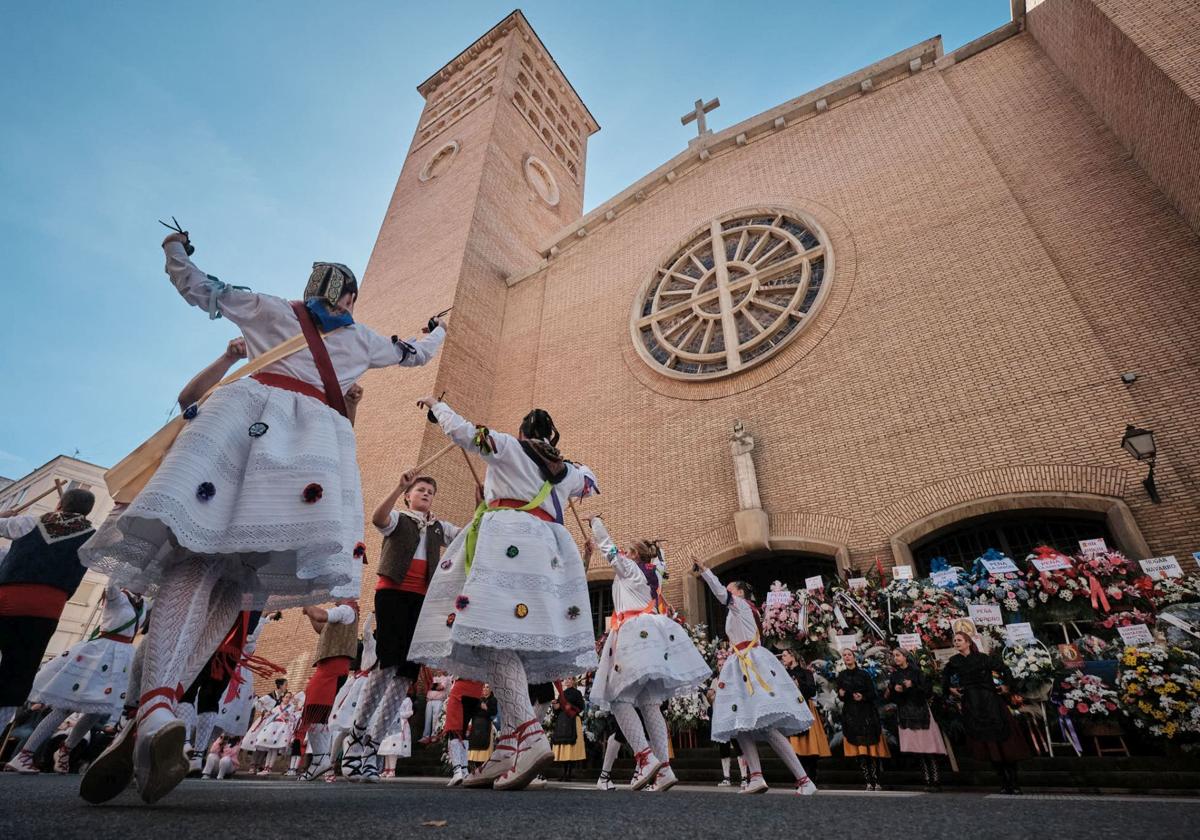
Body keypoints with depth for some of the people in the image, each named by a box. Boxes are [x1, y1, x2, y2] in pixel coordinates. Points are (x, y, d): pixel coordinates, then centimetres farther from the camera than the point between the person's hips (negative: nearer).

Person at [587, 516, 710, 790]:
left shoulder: (629, 567, 7)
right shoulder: (654, 573, 22)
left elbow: (607, 545, 13)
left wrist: (596, 521, 26)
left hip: (634, 632, -7)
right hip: (654, 635, 7)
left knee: (620, 698, -10)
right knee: (649, 704, 5)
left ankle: (645, 757, -22)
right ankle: (664, 768, -1)